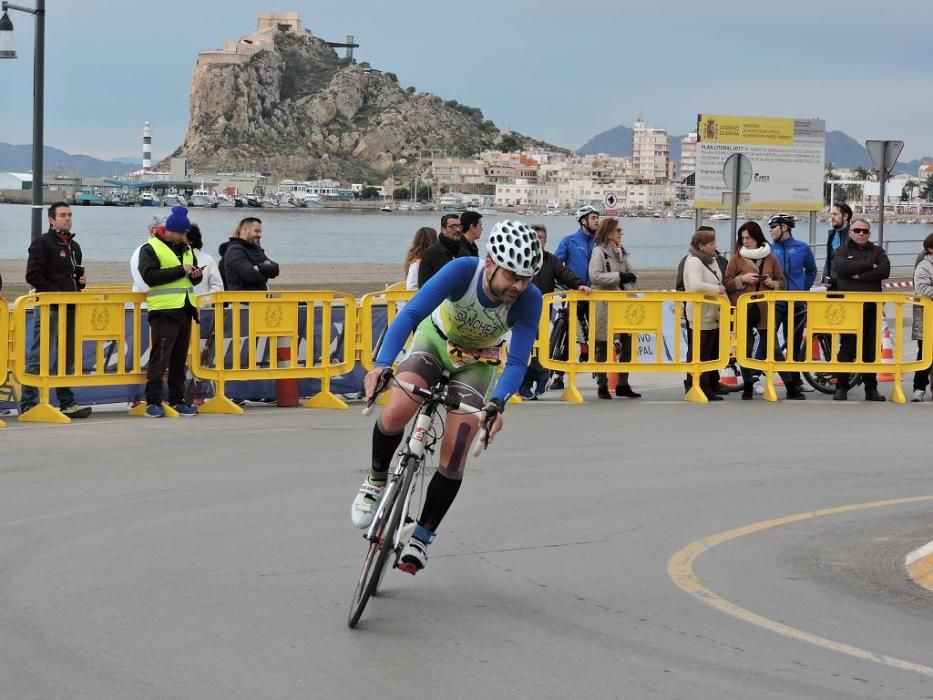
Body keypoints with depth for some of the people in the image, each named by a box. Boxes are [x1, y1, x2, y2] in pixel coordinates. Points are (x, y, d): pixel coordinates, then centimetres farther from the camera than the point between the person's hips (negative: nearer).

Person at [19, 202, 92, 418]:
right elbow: (33, 276, -14)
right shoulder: (42, 243, -6)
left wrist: (81, 281, 7)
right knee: (39, 357, -8)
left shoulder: (74, 246, 19)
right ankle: (28, 404, -5)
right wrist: (56, 291, -18)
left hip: (70, 309, 8)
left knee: (68, 357, 11)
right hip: (48, 308, -8)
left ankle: (67, 403, 16)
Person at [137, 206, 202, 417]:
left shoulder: (186, 249, 18)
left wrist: (196, 275, 3)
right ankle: (153, 402, -6)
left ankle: (177, 400, 14)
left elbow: (192, 278, 28)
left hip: (185, 309, 7)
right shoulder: (151, 248, -4)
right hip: (164, 310, -7)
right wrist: (180, 270, -18)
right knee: (159, 358, -8)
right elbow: (149, 275, -18)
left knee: (180, 358, 9)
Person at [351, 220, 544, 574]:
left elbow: (516, 362, -31)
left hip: (476, 361, 1)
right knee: (395, 415, -26)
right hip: (436, 338, -1)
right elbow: (411, 314, -39)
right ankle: (376, 481, 4)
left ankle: (422, 536, 9)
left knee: (453, 457, -11)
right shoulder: (463, 270, -34)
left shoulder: (529, 300, -30)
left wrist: (496, 403, -50)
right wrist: (382, 365, -53)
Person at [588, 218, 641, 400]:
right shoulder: (599, 252, -7)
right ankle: (602, 385, 7)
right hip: (605, 305, -7)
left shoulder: (621, 252, 15)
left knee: (627, 343, 6)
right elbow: (595, 276, -19)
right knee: (603, 347, 1)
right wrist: (619, 276, -18)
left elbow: (628, 272, 26)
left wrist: (630, 277, 6)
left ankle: (622, 384, 14)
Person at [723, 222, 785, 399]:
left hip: (765, 310, 1)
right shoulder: (736, 258, 4)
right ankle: (748, 386, 8)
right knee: (745, 349, -1)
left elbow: (781, 281, 13)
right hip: (744, 310, -1)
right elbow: (727, 284, 2)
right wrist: (742, 279, -14)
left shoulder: (770, 257, 8)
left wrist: (772, 284, -8)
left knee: (768, 347, 0)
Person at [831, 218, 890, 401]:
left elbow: (885, 270, -4)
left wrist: (860, 276, -11)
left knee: (870, 349, 3)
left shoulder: (877, 251, 15)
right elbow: (841, 267, -13)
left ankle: (871, 389, 7)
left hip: (871, 308, 2)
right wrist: (869, 266, -8)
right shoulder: (842, 251, 9)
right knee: (846, 348, -3)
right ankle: (841, 387, 1)